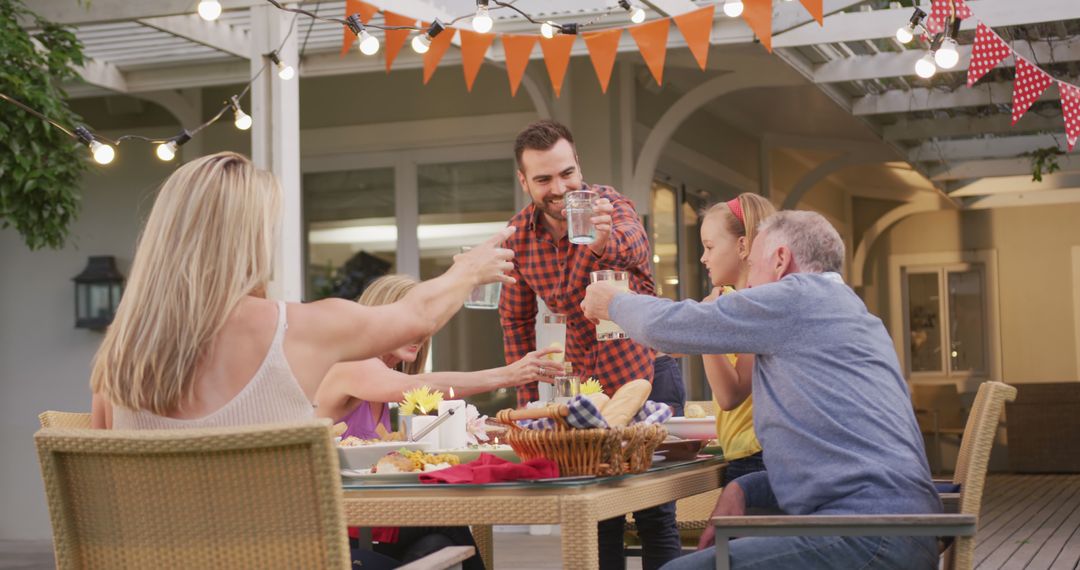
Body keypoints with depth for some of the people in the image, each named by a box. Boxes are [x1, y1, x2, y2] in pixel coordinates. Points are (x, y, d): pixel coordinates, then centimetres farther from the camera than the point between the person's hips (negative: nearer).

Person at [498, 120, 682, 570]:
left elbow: (634, 243, -40)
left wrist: (607, 240, -64)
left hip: (645, 374, -4)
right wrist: (528, 400, 6)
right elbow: (516, 320, 7)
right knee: (597, 514, 9)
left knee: (655, 515, -3)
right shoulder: (520, 235, -6)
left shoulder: (606, 203, -17)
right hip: (586, 381, 4)